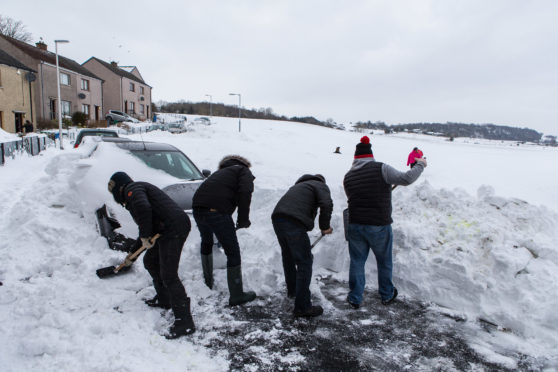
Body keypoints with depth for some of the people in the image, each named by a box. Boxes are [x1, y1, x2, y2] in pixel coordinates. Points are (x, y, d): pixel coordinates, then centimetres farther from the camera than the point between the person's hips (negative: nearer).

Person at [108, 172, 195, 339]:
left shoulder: (133, 189, -2)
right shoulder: (138, 189, 30)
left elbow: (143, 208, -27)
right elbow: (145, 224, 38)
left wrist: (144, 236, -15)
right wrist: (134, 253, 44)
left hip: (173, 229, -11)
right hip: (167, 231, 11)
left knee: (168, 276, -11)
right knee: (150, 261, 26)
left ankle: (185, 322, -8)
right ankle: (164, 299, 38)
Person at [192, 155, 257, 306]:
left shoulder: (220, 172, 33)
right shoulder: (244, 171, 12)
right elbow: (245, 192, -9)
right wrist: (243, 219, -2)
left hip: (197, 208, 8)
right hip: (217, 210, -7)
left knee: (206, 242, 32)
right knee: (233, 253, 4)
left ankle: (207, 282, 47)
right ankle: (236, 296, 12)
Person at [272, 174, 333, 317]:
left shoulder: (299, 185, 37)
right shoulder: (321, 185, 14)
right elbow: (326, 204, -9)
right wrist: (325, 226, 5)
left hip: (277, 218, 8)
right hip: (294, 222, -8)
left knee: (288, 256, 26)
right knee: (304, 263, 0)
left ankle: (292, 290, 45)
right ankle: (302, 307, 2)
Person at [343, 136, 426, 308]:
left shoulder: (348, 176, 4)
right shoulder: (381, 169, -12)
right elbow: (406, 179, -18)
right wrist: (420, 165, -2)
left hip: (355, 226, 3)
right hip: (379, 226, -3)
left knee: (357, 262, 15)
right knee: (384, 262, 18)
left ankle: (355, 298, 22)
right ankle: (387, 295, 35)